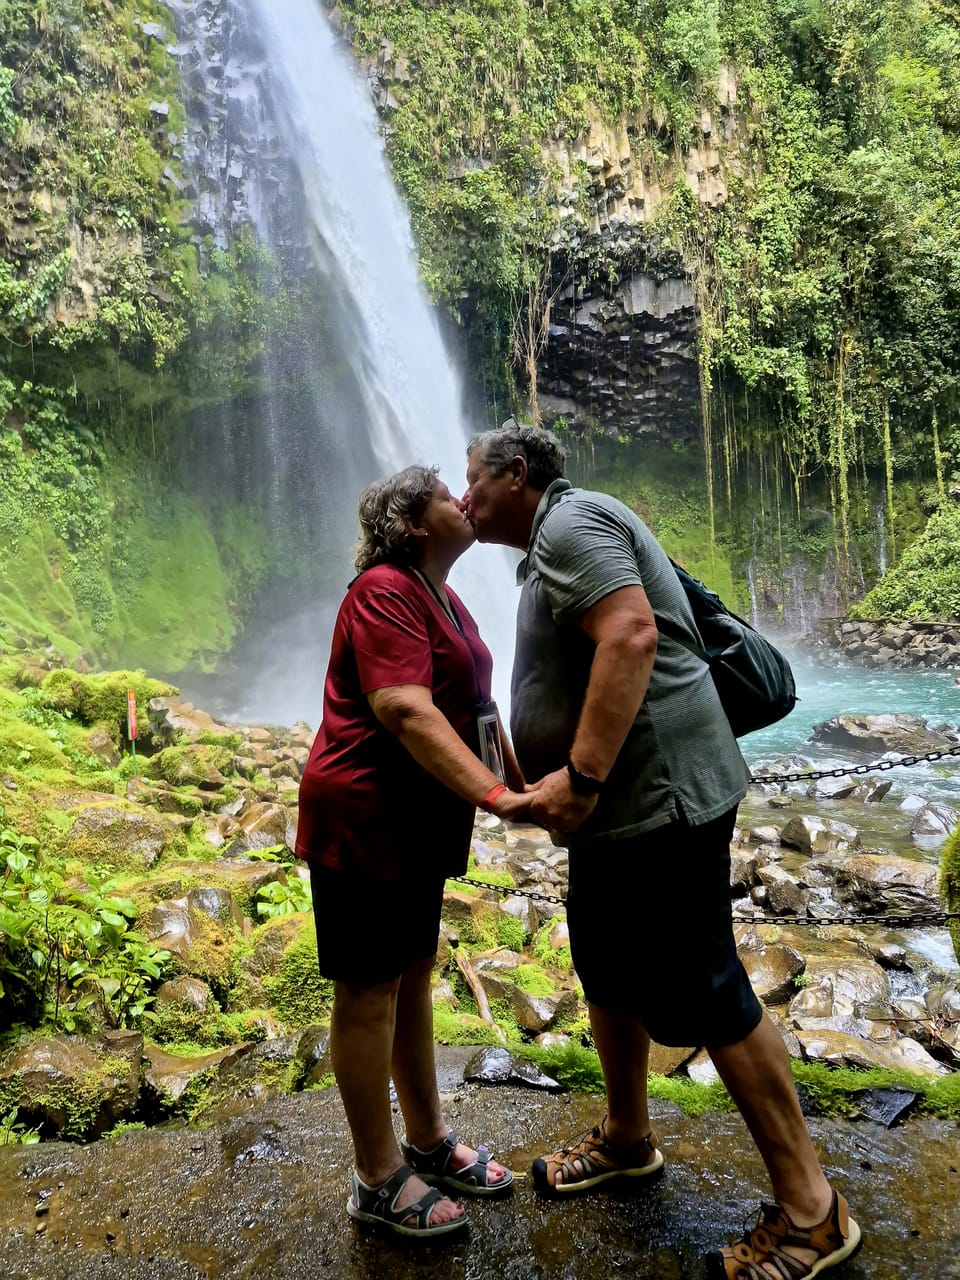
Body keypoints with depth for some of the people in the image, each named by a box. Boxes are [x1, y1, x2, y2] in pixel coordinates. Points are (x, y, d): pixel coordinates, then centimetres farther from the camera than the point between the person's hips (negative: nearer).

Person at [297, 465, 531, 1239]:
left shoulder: (443, 599, 14)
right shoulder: (385, 592, -17)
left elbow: (473, 707, 18)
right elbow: (407, 712, -30)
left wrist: (528, 782, 16)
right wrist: (493, 796, -35)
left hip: (418, 825, 9)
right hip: (362, 822, -9)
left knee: (413, 977, 18)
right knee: (369, 993, 4)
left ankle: (428, 1141, 34)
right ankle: (379, 1180, 21)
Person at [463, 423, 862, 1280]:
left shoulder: (570, 521, -12)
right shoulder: (554, 542, 20)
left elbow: (632, 636, -27)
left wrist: (580, 775, -28)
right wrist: (534, 776, 21)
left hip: (657, 798, -11)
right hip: (616, 805, 11)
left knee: (700, 995, -2)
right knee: (607, 971, 20)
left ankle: (809, 1210, 15)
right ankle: (627, 1139, 40)